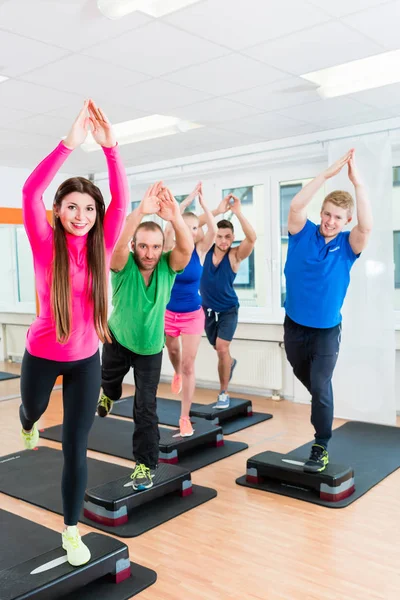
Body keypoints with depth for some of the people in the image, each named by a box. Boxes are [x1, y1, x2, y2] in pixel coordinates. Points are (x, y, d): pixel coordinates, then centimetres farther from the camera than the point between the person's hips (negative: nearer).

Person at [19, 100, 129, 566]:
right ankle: (29, 428, 70)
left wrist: (110, 146, -31)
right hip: (42, 355, 0)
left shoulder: (100, 246, -10)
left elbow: (121, 199, -20)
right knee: (32, 410, 30)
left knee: (76, 447, 3)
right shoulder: (46, 243, -15)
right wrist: (70, 143, -37)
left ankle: (71, 530, 21)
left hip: (86, 359, 1)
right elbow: (31, 191, -30)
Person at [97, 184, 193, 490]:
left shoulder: (167, 266, -23)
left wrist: (175, 216, -62)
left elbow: (187, 248, -44)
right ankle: (109, 394, 66)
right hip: (117, 338, 1)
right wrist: (141, 211, -64)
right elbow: (118, 244, -49)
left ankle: (145, 464, 14)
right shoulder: (123, 266, -26)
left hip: (150, 347, -1)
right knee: (108, 380, 29)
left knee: (146, 408, -2)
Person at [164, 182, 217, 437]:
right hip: (168, 313, 1)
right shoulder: (172, 249, -9)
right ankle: (177, 373, 60)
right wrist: (187, 201, -31)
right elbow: (168, 228, -27)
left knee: (189, 365, -1)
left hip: (193, 315, -1)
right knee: (173, 352, 24)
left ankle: (185, 417, 7)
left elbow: (214, 230, -24)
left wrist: (203, 202, -27)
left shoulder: (200, 250, -8)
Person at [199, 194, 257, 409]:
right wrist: (218, 211, -34)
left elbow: (252, 238, -33)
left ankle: (224, 393, 1)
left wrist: (238, 212, -42)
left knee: (222, 348, -15)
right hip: (208, 309, 3)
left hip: (228, 310, -3)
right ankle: (230, 362, 55)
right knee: (218, 348, 19)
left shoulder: (235, 255, -16)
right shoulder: (205, 250, -10)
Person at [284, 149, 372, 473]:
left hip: (327, 330, -2)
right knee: (306, 378, 22)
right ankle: (322, 406, 51)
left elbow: (367, 226, -30)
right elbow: (296, 205, -25)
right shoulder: (303, 234, -7)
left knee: (320, 386, -5)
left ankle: (321, 448, 7)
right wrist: (328, 173, -28)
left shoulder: (348, 244, -9)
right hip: (294, 325, 2)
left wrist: (357, 181, -30)